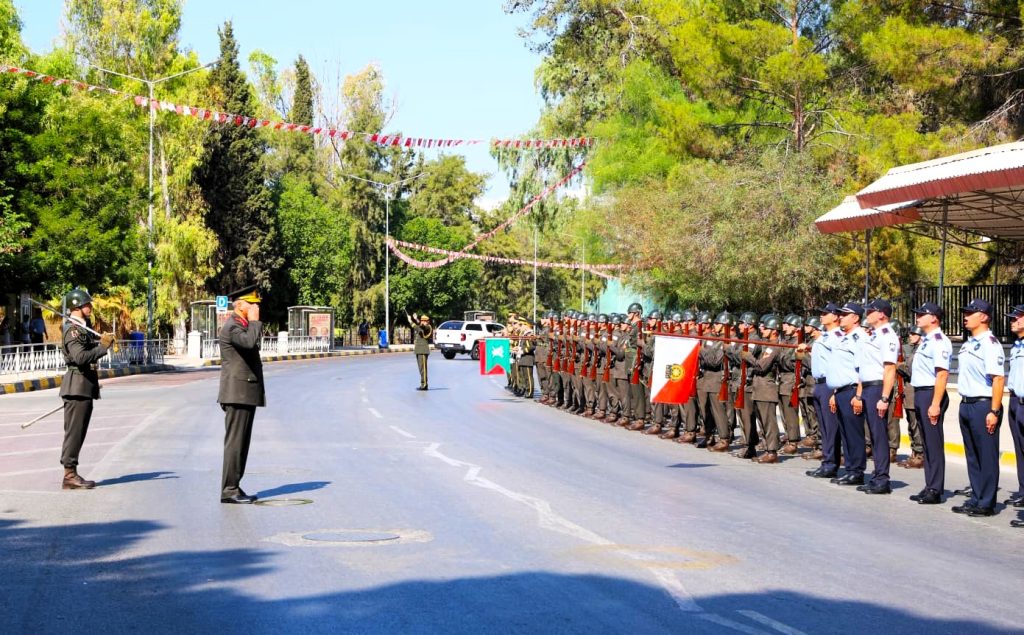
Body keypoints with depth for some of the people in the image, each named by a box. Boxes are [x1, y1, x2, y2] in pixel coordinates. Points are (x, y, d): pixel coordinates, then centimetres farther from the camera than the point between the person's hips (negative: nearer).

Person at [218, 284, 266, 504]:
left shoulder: (243, 325, 20)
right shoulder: (232, 326, -13)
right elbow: (250, 342, -32)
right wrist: (255, 321, -19)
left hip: (247, 394, 10)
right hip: (238, 393, -10)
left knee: (242, 442, 11)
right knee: (235, 442, -9)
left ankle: (234, 487, 15)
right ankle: (229, 490, -7)